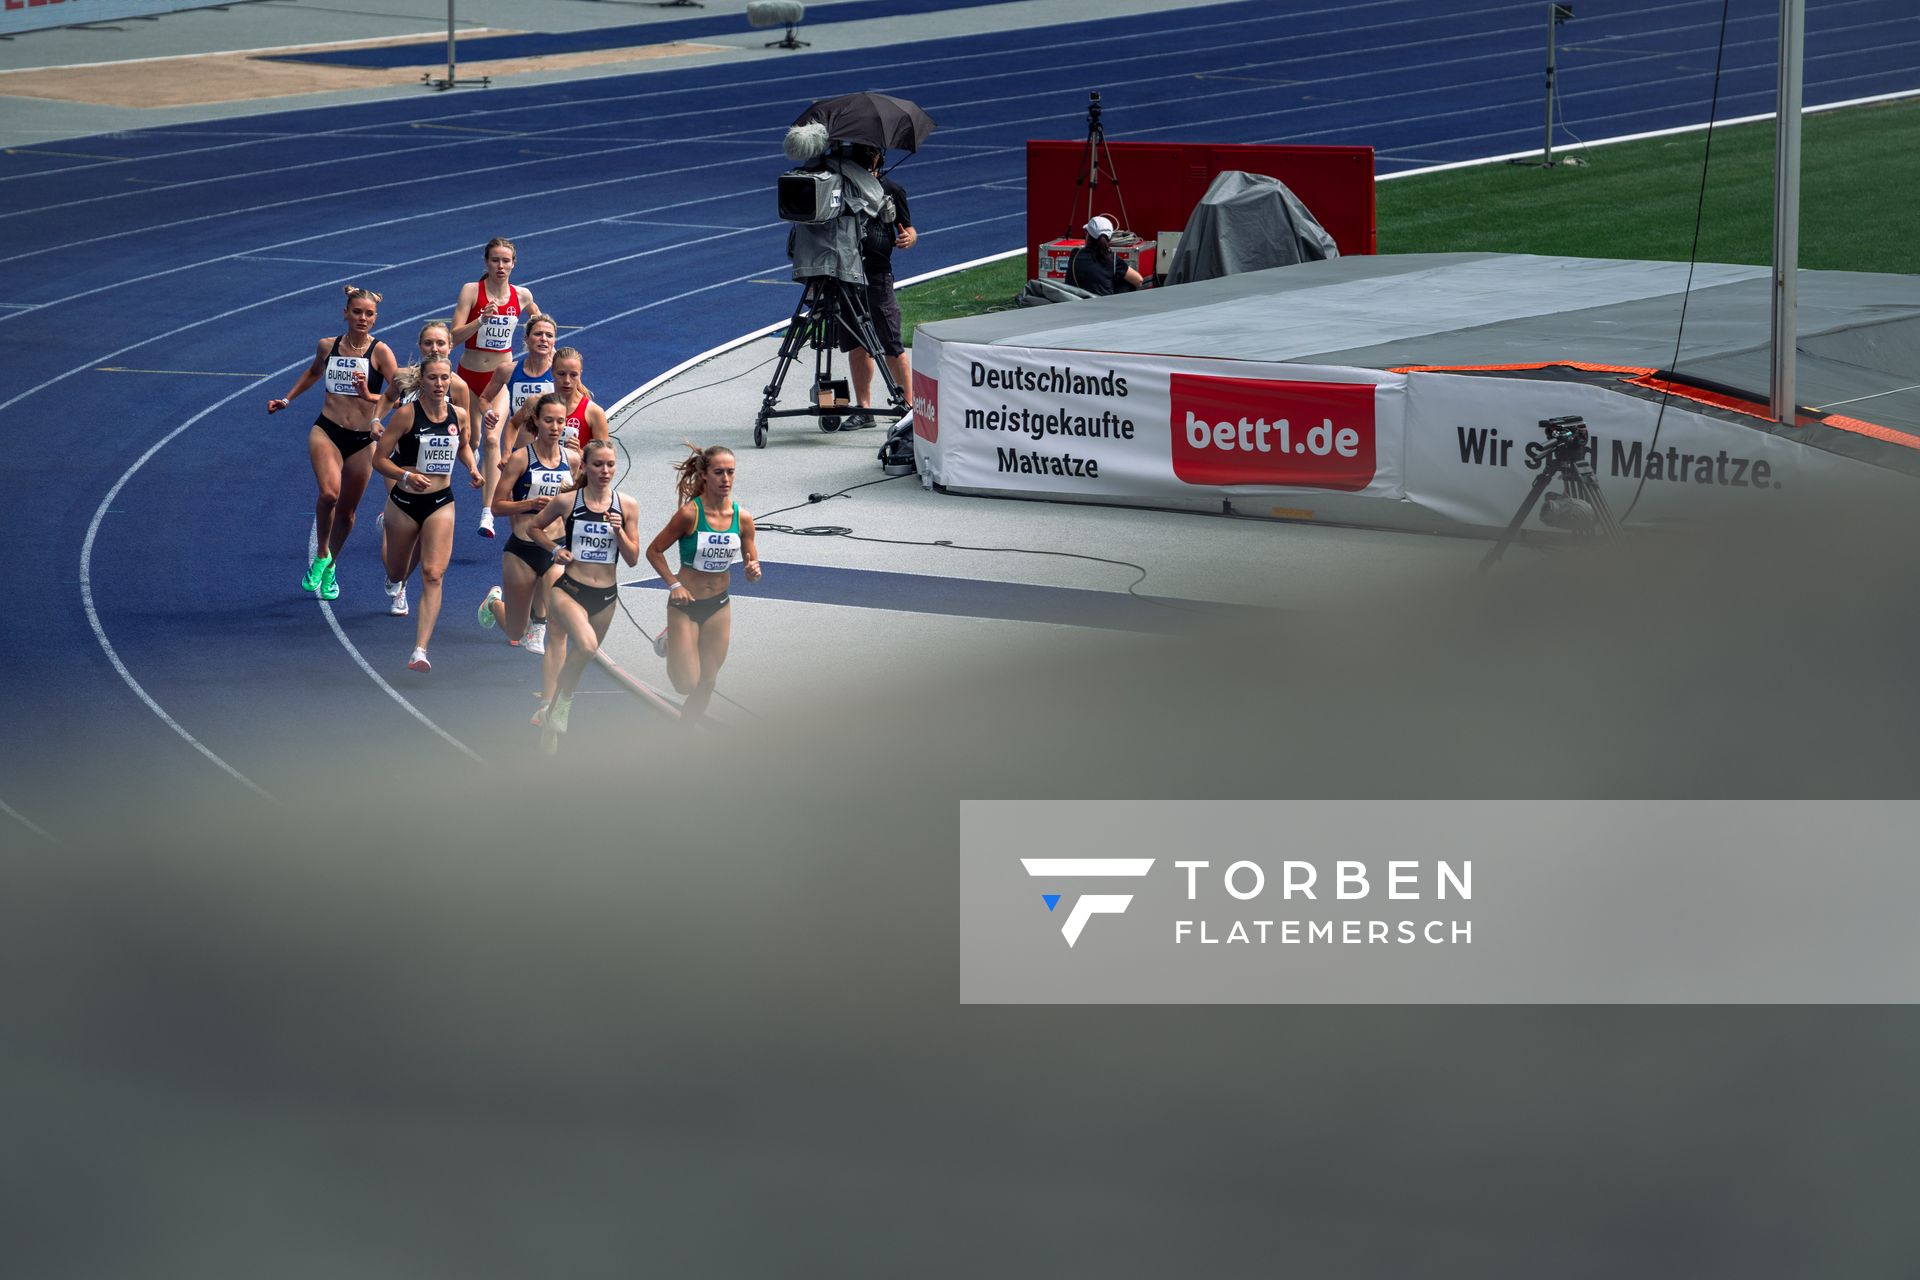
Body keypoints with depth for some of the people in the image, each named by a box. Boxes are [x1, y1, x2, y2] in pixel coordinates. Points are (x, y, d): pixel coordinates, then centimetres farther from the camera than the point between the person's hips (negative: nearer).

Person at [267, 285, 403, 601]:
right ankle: (321, 555, -3)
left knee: (346, 510, 11)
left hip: (362, 440, -1)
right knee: (329, 492, -25)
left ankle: (330, 569, 35)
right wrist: (287, 399, 26)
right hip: (327, 432, 1)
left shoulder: (380, 352, -8)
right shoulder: (328, 346, 3)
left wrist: (370, 397, -29)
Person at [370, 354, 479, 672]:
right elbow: (379, 459, -13)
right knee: (398, 572, 19)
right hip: (405, 502, -1)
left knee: (433, 575, -14)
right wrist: (406, 475, -30)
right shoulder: (407, 414, -14)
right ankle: (395, 586, 61)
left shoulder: (458, 416, -2)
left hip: (441, 504, 1)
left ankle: (420, 651, -19)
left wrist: (473, 468, 2)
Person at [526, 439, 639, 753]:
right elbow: (535, 526, 13)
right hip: (570, 590, -4)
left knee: (582, 657, 13)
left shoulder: (627, 506, 1)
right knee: (587, 646, -30)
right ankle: (562, 702, -9)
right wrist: (555, 549, -3)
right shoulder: (567, 501, -4)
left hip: (605, 596, 4)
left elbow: (633, 559, 3)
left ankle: (552, 719, 32)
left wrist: (619, 532, -13)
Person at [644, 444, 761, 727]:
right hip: (685, 604, -4)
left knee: (706, 684, 9)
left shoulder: (742, 518, -7)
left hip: (719, 605, 4)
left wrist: (753, 571, -19)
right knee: (687, 683, -4)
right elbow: (654, 551, -8)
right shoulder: (690, 513, -18)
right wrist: (674, 585, -16)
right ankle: (670, 643, 27)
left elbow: (752, 563, 4)